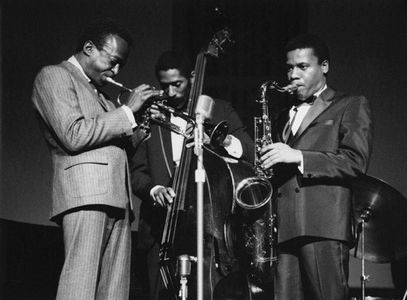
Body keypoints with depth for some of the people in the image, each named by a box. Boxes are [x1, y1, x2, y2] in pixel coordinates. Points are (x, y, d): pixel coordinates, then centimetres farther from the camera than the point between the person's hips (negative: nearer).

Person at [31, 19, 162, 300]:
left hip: (117, 198, 9)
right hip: (84, 191, -9)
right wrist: (127, 111, -6)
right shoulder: (54, 76, 3)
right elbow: (74, 135, -11)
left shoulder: (99, 94, 29)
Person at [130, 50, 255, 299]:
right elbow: (137, 172, 11)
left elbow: (252, 155, 3)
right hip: (162, 229, 2)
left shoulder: (220, 111, 11)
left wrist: (227, 142, -19)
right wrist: (154, 189, -11)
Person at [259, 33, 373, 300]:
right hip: (284, 229, 5)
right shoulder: (285, 117, 28)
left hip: (325, 227, -5)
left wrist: (299, 157, -11)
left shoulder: (352, 107, 10)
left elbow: (356, 162, -5)